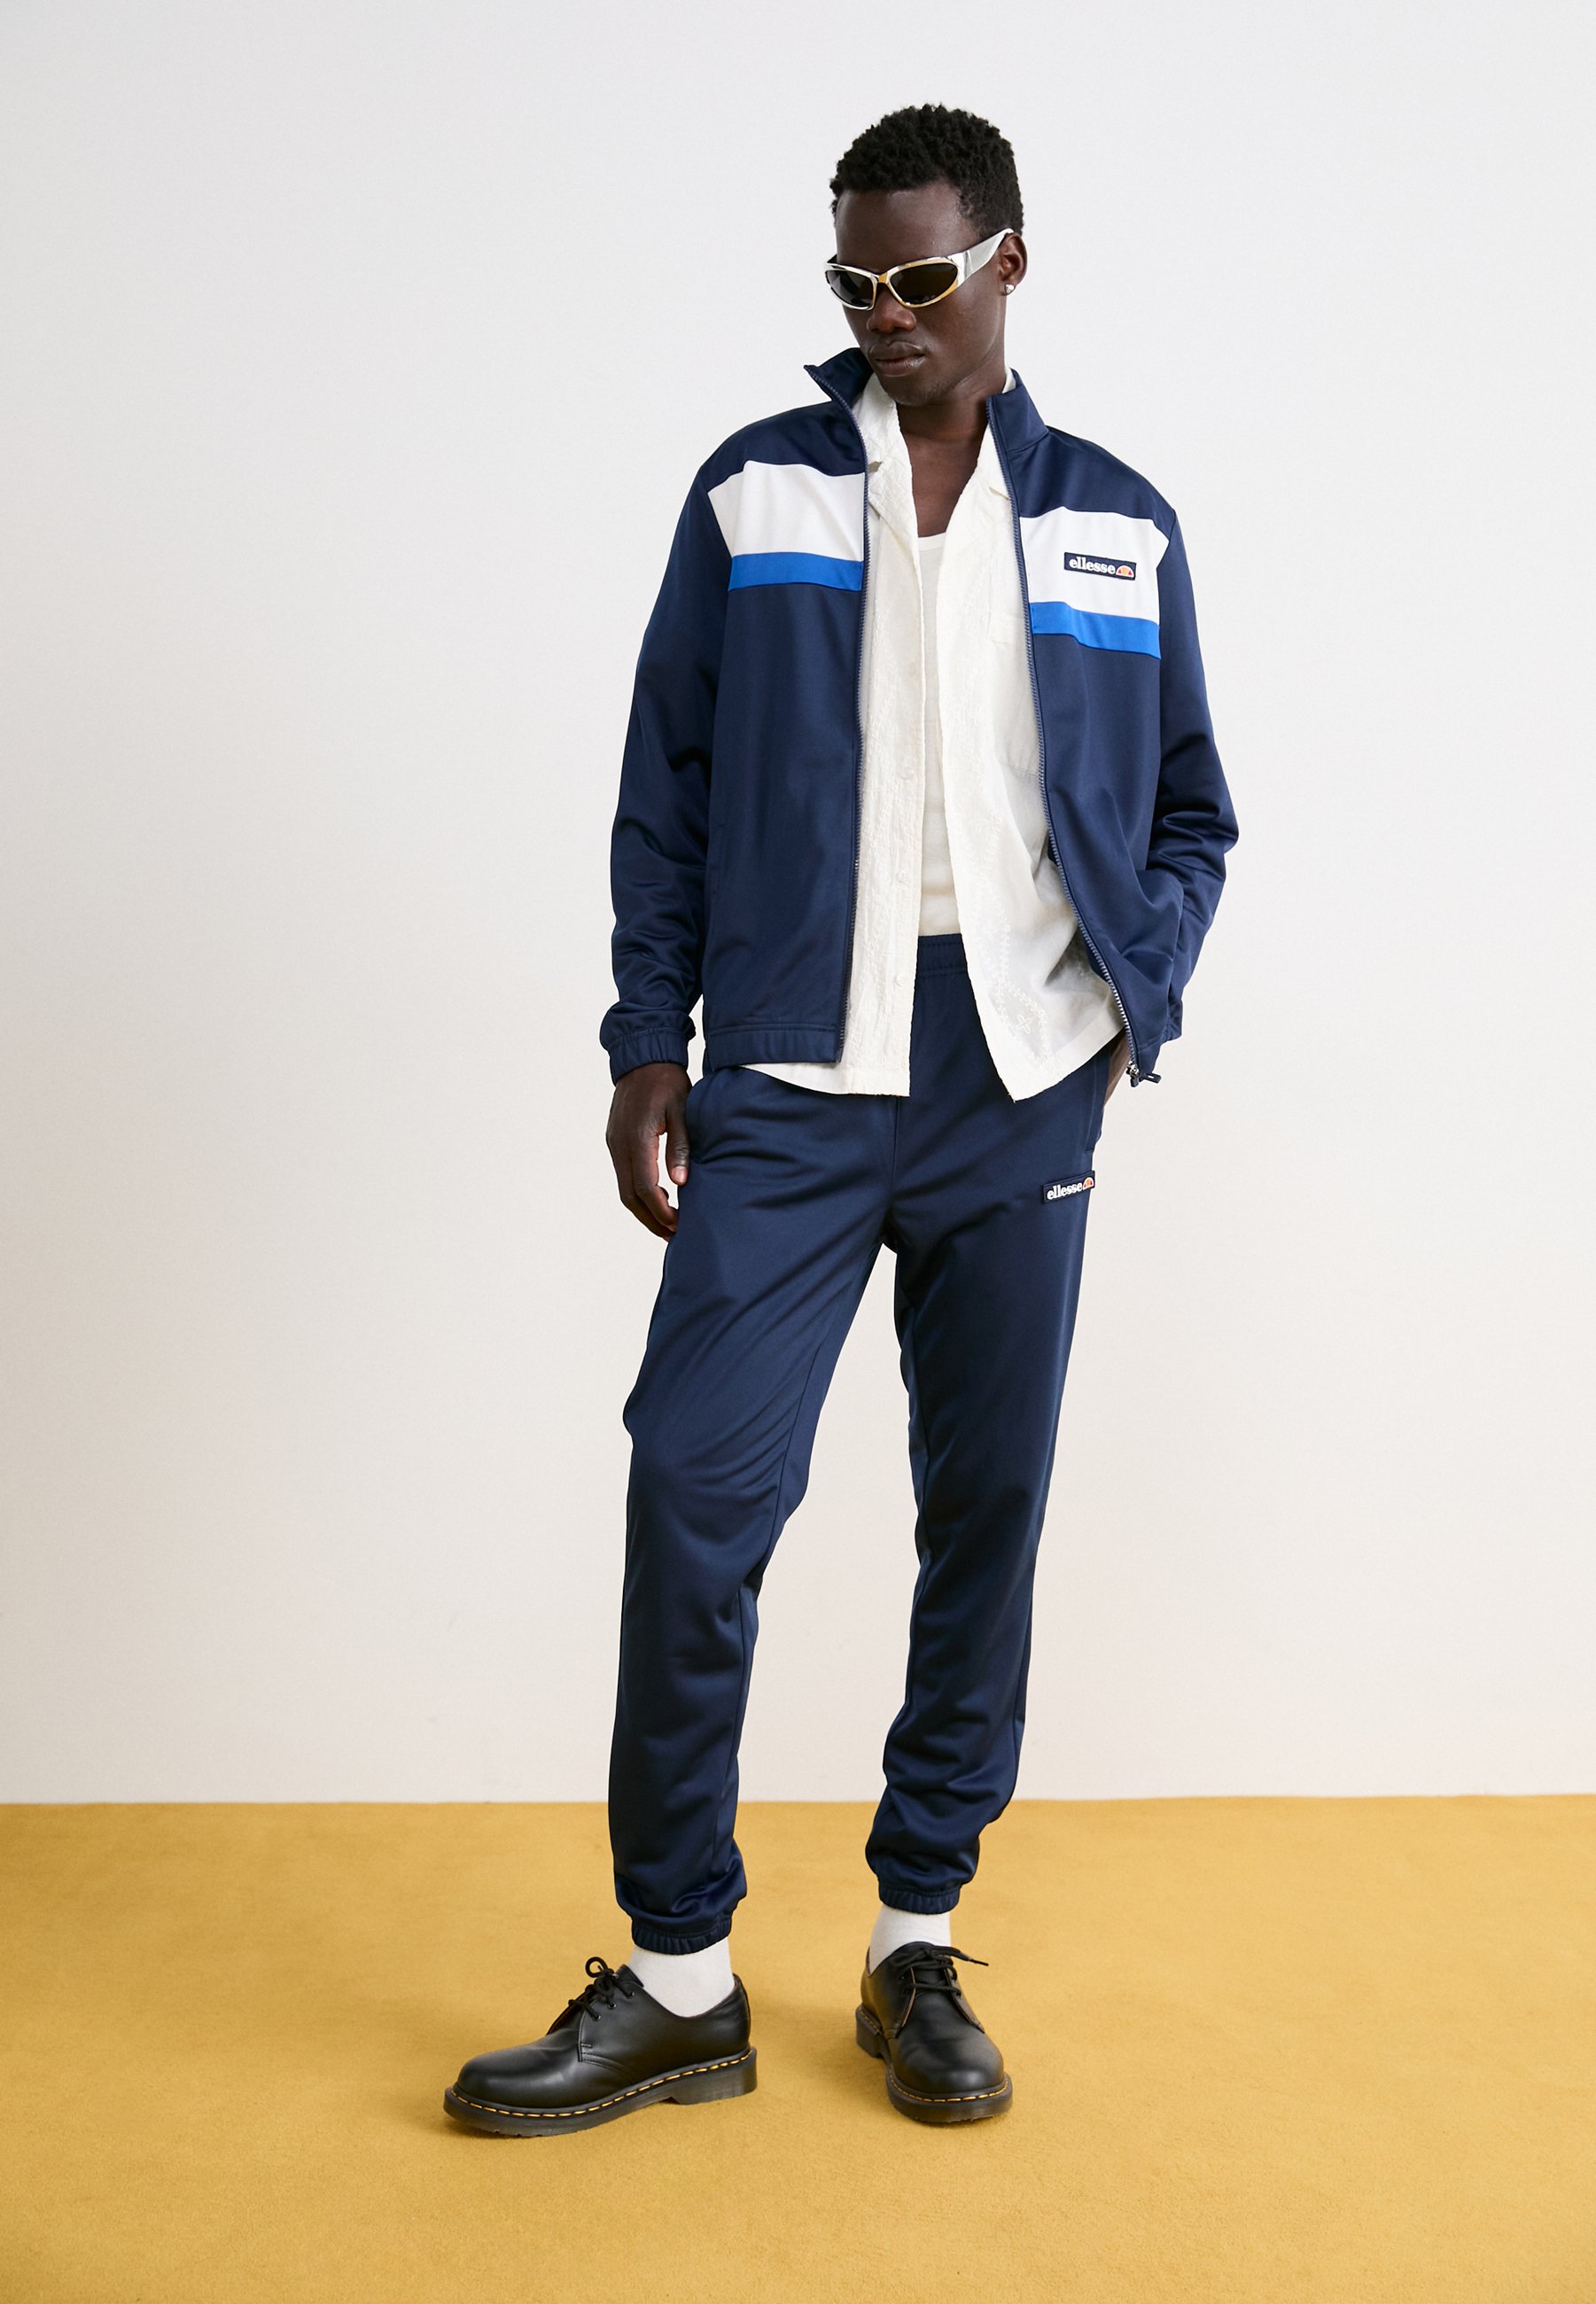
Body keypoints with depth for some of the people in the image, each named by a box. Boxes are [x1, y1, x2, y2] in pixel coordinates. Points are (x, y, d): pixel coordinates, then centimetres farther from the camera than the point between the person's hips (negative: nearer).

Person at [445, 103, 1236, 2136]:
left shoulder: (1118, 525, 10)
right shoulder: (752, 494, 8)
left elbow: (1185, 812, 14)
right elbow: (667, 796, 7)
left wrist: (1137, 995, -3)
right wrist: (648, 1048, 0)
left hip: (1021, 1090, 2)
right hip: (792, 1081, -1)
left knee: (988, 1510, 6)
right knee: (696, 1489, -8)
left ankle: (918, 1948, 22)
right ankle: (679, 1980, 8)